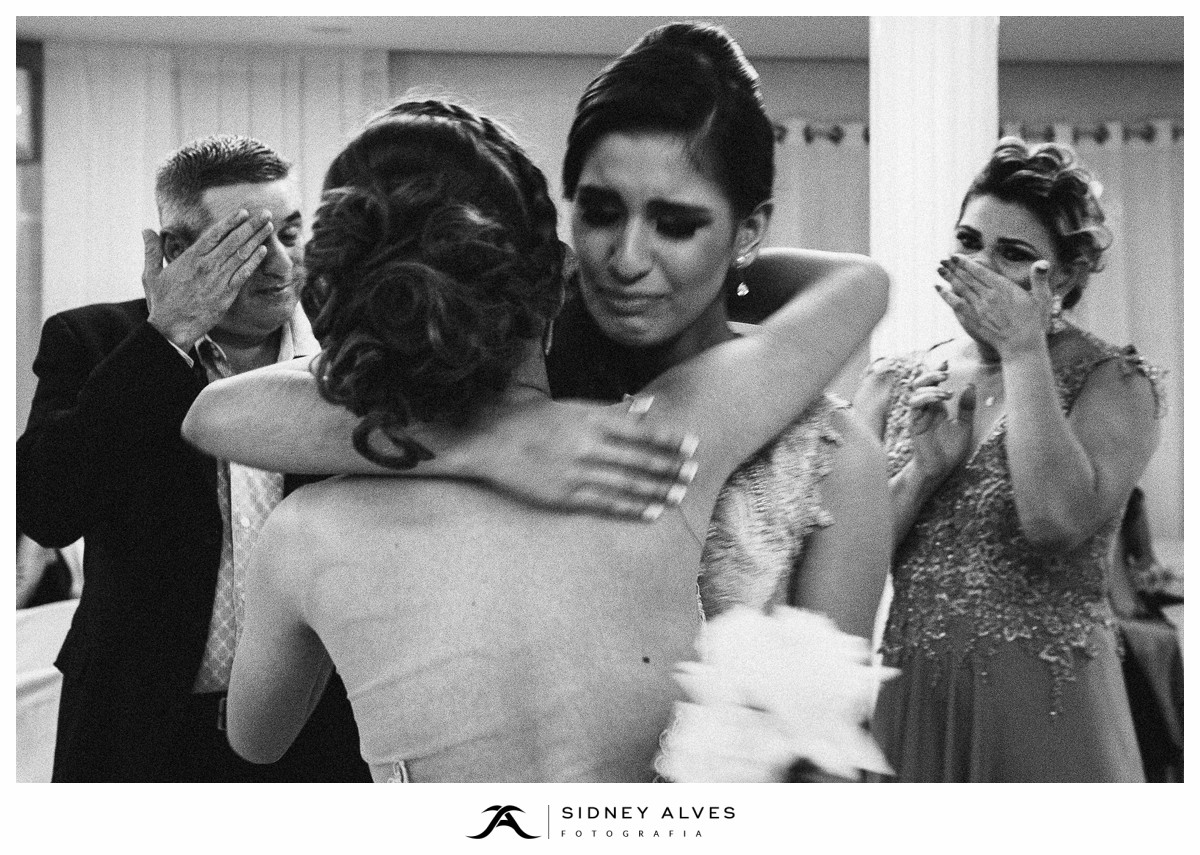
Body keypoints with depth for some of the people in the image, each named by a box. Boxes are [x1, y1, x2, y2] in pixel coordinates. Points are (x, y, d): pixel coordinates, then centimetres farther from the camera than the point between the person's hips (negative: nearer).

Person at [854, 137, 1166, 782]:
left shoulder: (1114, 383, -3)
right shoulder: (894, 384, 7)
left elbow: (1054, 521, -21)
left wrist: (1024, 352, -15)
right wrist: (923, 470, -14)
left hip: (1044, 706, -3)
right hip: (906, 703, 3)